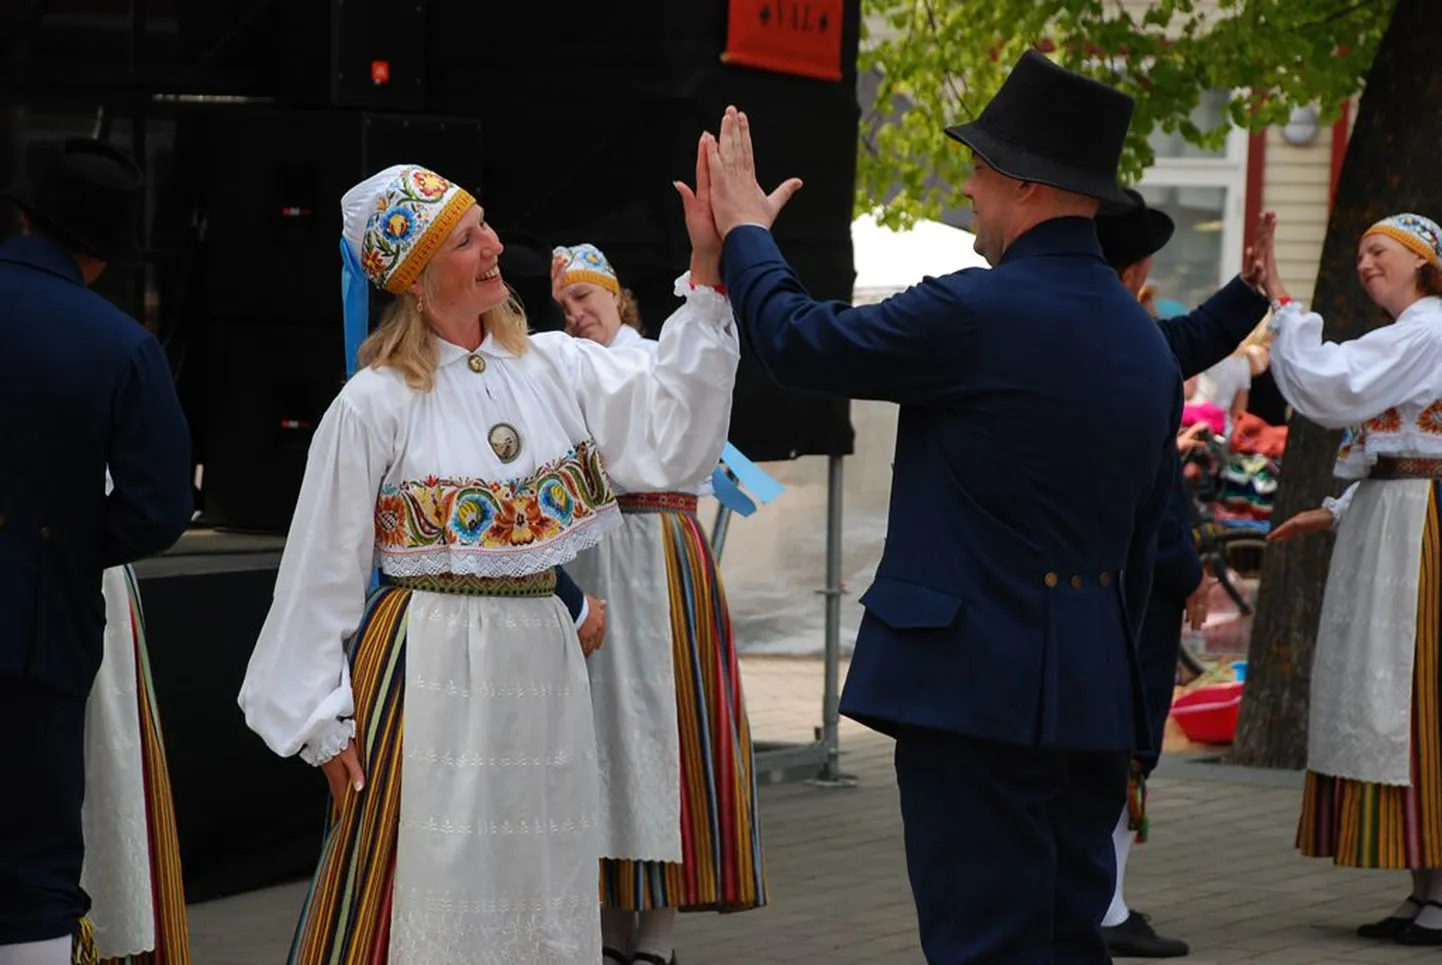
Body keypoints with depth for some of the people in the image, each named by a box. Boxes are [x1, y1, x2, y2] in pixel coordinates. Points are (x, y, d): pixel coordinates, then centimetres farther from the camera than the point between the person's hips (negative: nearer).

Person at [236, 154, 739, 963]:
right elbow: (324, 572, -2)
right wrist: (324, 720, -3)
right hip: (428, 673, -4)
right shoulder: (376, 404, -7)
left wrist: (707, 272, -16)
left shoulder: (555, 367, 4)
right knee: (432, 898, -2)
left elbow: (671, 422, -9)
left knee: (542, 891, 11)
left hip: (542, 658, 4)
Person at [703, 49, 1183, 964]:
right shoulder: (1147, 341, 11)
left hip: (975, 682, -8)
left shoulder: (979, 312, -14)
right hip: (1094, 688, 8)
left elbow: (798, 340, -4)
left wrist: (744, 227, 12)